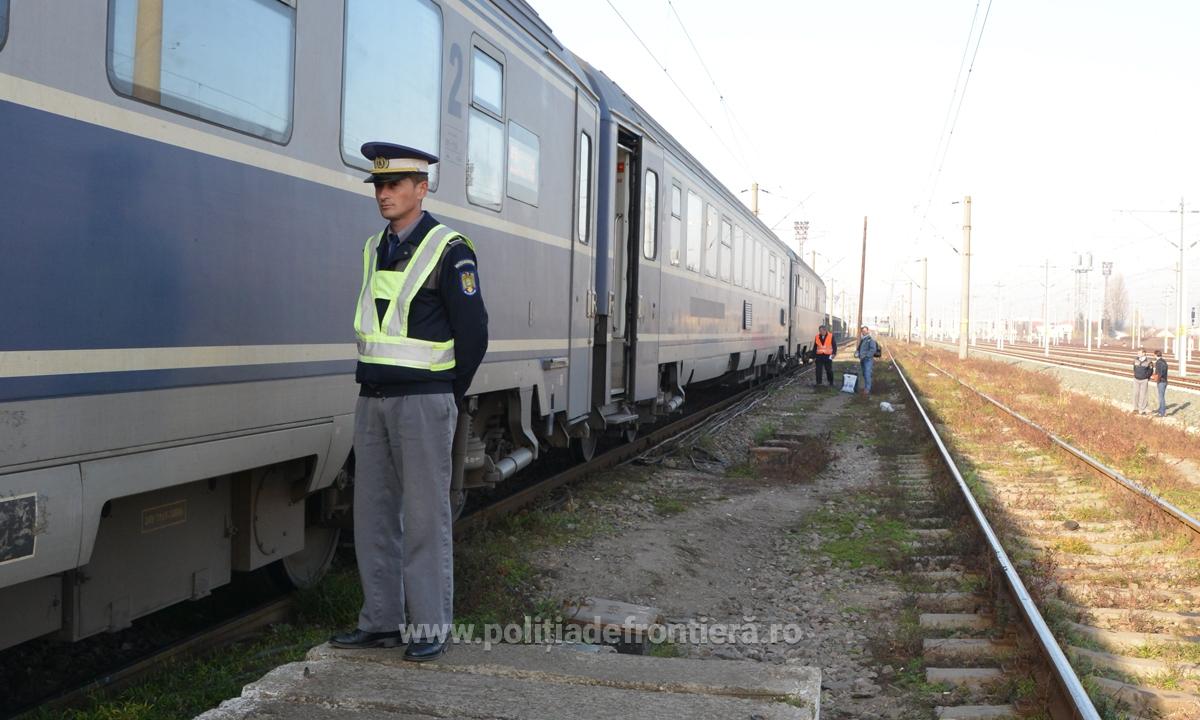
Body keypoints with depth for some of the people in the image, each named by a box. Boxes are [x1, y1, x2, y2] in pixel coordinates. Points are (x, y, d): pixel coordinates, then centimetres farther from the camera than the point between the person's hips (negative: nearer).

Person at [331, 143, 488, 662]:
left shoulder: (449, 250, -8)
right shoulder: (375, 249, 13)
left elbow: (473, 333, -8)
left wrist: (448, 396, -1)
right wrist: (373, 386, 13)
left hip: (423, 402, -7)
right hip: (372, 400, 7)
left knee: (424, 516, -1)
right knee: (373, 514, 10)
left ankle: (430, 627, 9)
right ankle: (381, 622, 20)